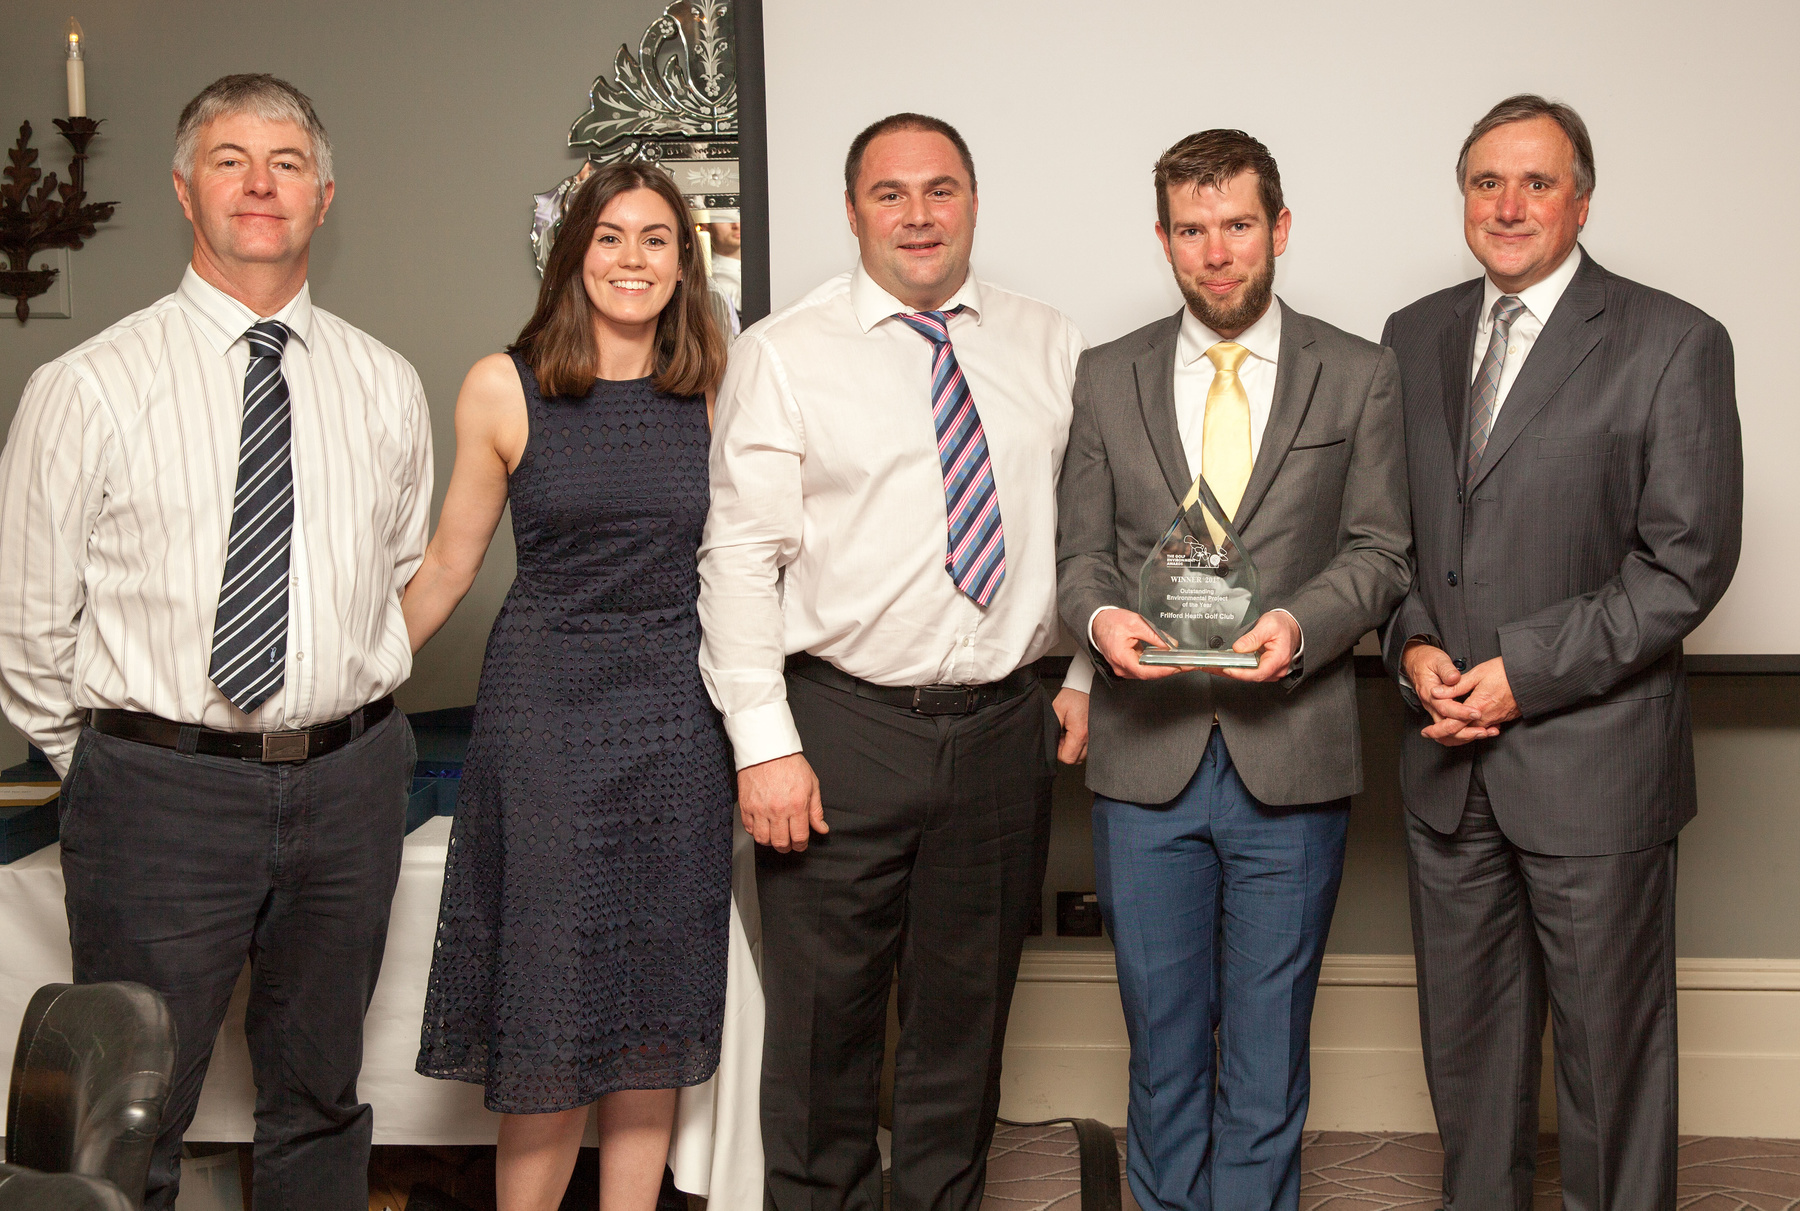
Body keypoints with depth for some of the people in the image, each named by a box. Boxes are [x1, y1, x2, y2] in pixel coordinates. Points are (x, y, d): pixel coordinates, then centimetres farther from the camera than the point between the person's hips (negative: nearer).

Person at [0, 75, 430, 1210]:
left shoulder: (387, 385, 6)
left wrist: (354, 712, 14)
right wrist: (109, 769, 6)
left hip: (350, 785, 3)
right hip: (161, 792, -3)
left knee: (322, 1104, 18)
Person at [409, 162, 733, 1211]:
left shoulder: (713, 394, 4)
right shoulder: (504, 389, -2)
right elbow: (448, 567, 4)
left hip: (677, 712, 2)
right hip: (545, 702, -2)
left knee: (658, 1001, 8)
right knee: (548, 1013, 1)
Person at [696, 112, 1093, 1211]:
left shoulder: (1049, 348, 8)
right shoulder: (784, 355, -3)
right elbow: (741, 556, -7)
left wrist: (1084, 675, 4)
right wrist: (765, 744, -13)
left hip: (1005, 728, 3)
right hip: (843, 728, -3)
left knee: (967, 1015, 14)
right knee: (825, 1020, 5)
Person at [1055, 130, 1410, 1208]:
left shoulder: (1359, 376, 4)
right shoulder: (1108, 379, 9)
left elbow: (1380, 553, 2)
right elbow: (1080, 550, 9)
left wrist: (1301, 622, -17)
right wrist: (1102, 615, -13)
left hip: (1290, 755, -1)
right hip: (1147, 755, 2)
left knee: (1268, 1039, 8)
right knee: (1162, 1031, 12)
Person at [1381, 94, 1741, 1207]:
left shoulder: (1673, 344, -6)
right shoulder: (1415, 337, 9)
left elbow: (1688, 561, -11)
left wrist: (1525, 674, -15)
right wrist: (1413, 645, -5)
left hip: (1592, 762, -4)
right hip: (1450, 759, 5)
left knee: (1611, 1050, 7)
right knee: (1467, 1037, 16)